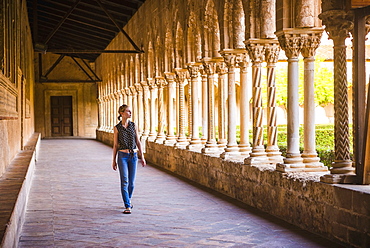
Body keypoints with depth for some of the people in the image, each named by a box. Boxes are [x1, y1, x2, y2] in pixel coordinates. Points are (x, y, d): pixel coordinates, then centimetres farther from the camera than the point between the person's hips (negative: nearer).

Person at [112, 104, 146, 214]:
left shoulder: (133, 125, 6)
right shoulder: (117, 128, 0)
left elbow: (138, 142, 7)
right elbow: (115, 145, 4)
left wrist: (142, 157, 3)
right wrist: (114, 160, 5)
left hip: (133, 156, 3)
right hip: (122, 156, -3)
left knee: (131, 182, 7)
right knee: (124, 181, -11)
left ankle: (128, 200, 31)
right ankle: (127, 206, -10)